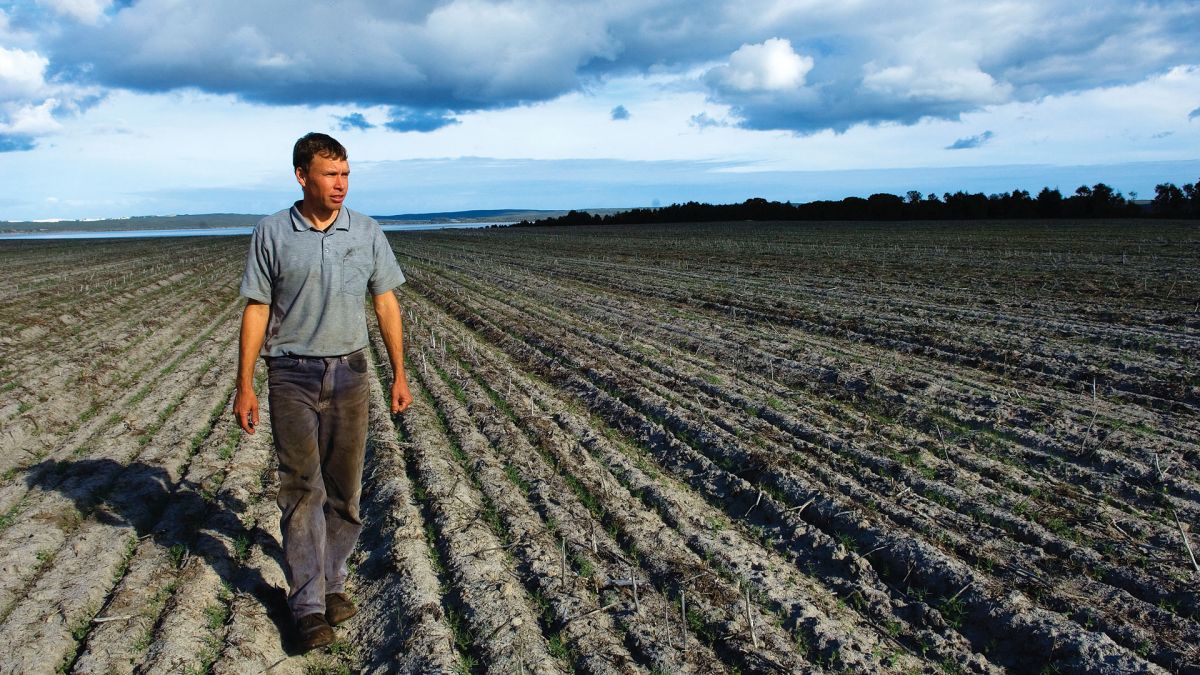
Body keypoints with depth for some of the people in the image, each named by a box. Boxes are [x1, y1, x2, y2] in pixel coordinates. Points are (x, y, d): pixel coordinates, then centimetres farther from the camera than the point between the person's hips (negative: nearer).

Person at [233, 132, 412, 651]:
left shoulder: (367, 233, 1)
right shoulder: (271, 234, -4)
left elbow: (386, 303, 6)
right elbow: (256, 310, -1)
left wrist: (399, 374, 4)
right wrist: (245, 386, -3)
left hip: (349, 373, 2)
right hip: (291, 375, -2)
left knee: (344, 487, 8)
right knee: (301, 488, -1)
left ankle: (332, 580, 24)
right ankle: (308, 602, 6)